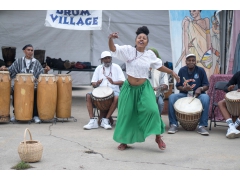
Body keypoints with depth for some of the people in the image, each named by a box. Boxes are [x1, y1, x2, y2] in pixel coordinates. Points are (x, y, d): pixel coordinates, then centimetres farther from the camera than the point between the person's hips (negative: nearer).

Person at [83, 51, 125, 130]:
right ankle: (92, 121, -27)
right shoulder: (99, 68, 13)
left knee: (116, 97, -37)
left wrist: (114, 82, -22)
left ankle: (105, 120, -27)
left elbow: (122, 81, -2)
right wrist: (96, 84, -14)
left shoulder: (116, 67, 7)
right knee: (88, 96, -25)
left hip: (113, 90, -2)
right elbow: (93, 83, 10)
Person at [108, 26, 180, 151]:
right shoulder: (128, 50, -7)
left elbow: (159, 66, 18)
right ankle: (124, 141, 21)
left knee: (152, 110, -15)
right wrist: (110, 39, -39)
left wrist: (171, 72, 17)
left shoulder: (150, 54, 2)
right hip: (129, 88, -1)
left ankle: (158, 137, 2)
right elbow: (113, 49, -19)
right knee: (126, 114, 4)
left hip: (144, 88, 1)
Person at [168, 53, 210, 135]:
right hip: (184, 94, 1)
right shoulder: (182, 70, 4)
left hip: (197, 95, -1)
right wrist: (184, 88, -15)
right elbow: (178, 86, 7)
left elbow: (206, 85, 1)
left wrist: (201, 89, -22)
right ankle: (174, 124, -19)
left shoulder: (200, 70, 0)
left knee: (206, 98, -35)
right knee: (171, 97, -28)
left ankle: (201, 126, -29)